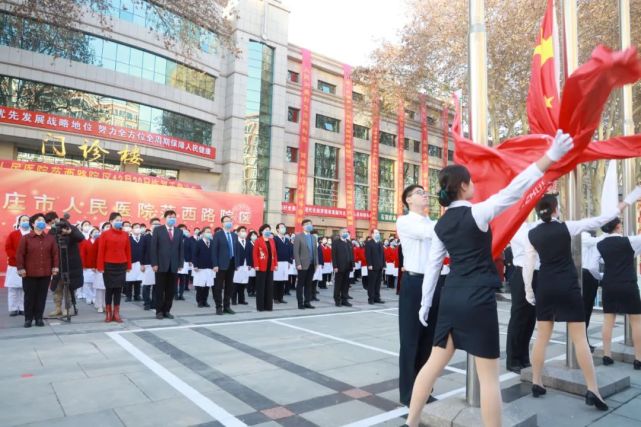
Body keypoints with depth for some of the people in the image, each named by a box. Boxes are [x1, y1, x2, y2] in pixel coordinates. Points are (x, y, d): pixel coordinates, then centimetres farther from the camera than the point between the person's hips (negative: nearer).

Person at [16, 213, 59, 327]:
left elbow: (55, 253, 6)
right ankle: (28, 319, 15)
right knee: (29, 296, 5)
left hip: (45, 273, 2)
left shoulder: (50, 238, 5)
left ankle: (39, 318, 16)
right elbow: (20, 254, -3)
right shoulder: (25, 238, -1)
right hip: (29, 273, -2)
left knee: (42, 296, 6)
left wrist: (55, 267, 0)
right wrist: (21, 268, -8)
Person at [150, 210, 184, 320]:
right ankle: (159, 311, 14)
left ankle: (167, 310, 16)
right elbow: (153, 248, -3)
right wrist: (154, 263, -10)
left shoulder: (179, 231, 10)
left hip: (174, 265, 3)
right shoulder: (158, 230, 1)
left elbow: (181, 249, 8)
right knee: (159, 289, 4)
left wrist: (180, 264, 1)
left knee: (171, 290, 6)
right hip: (161, 265, -3)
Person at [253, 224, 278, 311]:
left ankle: (268, 305, 15)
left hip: (270, 267, 6)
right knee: (261, 287, 0)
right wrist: (256, 265, -15)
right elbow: (255, 254, -9)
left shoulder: (272, 241, 13)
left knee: (269, 286, 8)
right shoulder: (258, 241, -5)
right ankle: (260, 306, 7)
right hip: (261, 267, -6)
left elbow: (274, 253, 12)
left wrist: (276, 264, 7)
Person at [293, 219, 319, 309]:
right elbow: (296, 252, -9)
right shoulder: (298, 236, -4)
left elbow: (316, 251, 15)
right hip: (303, 264, -5)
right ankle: (300, 303, 7)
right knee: (301, 284, 2)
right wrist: (298, 264, -15)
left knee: (309, 284, 9)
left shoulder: (314, 237, 15)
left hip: (312, 264, 6)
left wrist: (316, 263, 7)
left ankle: (307, 302, 15)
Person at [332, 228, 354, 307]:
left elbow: (352, 254, 14)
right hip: (339, 267, -6)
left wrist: (352, 265, 7)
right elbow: (334, 255, -10)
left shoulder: (349, 243, 15)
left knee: (346, 284, 8)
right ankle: (337, 300, 10)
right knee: (338, 284, 3)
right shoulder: (336, 242, -4)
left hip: (347, 267, 6)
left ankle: (344, 300, 15)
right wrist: (335, 266, -16)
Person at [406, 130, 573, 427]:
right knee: (488, 375, 6)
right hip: (478, 298, -6)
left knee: (435, 362, 16)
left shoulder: (441, 224, 8)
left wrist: (425, 303, 18)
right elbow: (512, 192, -20)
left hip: (451, 296, 7)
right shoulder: (476, 213, -10)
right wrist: (550, 156, -21)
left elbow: (433, 265, 11)